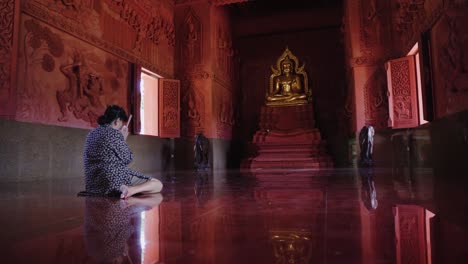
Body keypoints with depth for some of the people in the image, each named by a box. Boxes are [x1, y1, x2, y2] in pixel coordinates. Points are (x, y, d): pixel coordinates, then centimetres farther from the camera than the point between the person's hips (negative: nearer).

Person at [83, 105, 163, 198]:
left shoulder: (92, 133, 11)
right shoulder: (114, 134, -14)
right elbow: (127, 159, -7)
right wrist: (123, 139, 4)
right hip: (114, 180, -9)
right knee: (158, 184, -7)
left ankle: (122, 188, 9)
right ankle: (131, 190, -27)